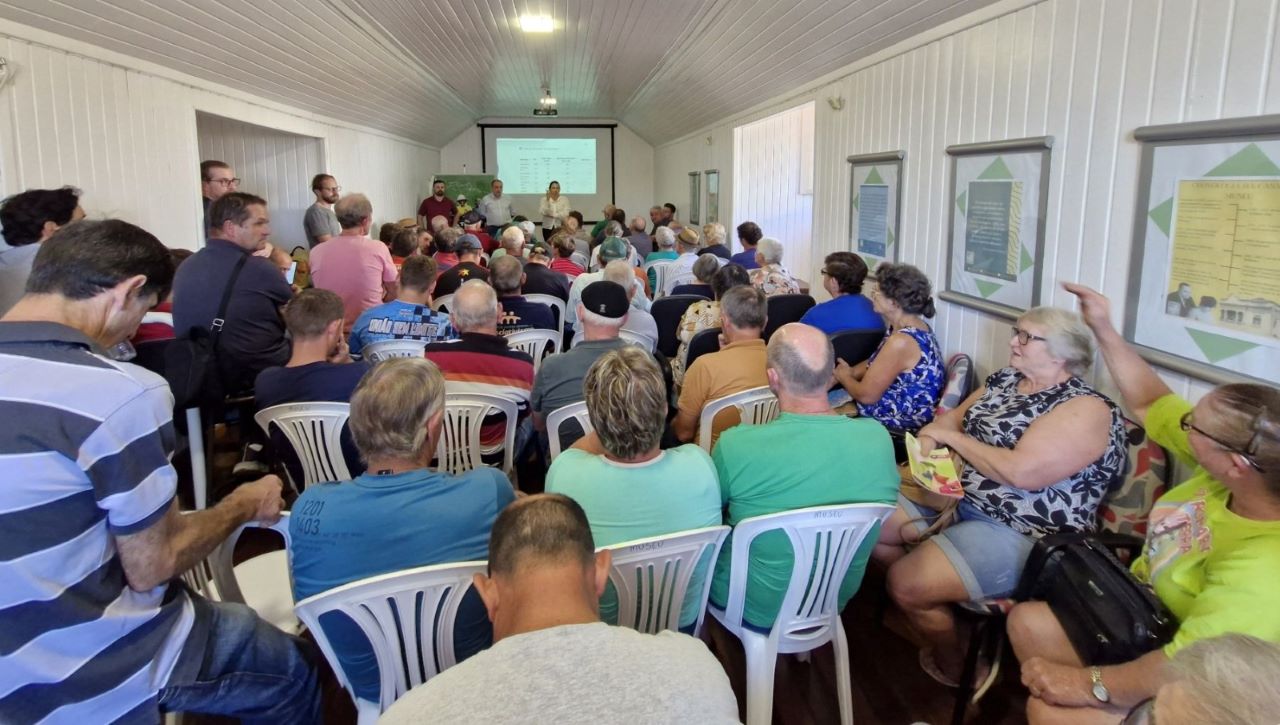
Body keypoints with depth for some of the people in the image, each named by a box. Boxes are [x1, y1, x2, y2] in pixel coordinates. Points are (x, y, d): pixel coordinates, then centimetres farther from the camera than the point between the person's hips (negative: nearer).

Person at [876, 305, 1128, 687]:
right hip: (956, 496, 9)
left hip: (1021, 534, -9)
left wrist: (952, 437, -15)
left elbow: (1021, 471, -27)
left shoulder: (1086, 409, -16)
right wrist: (929, 438, -12)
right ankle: (926, 607, 23)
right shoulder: (1004, 381, 10)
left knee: (906, 583, -21)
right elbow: (951, 417, 12)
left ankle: (955, 666, 9)